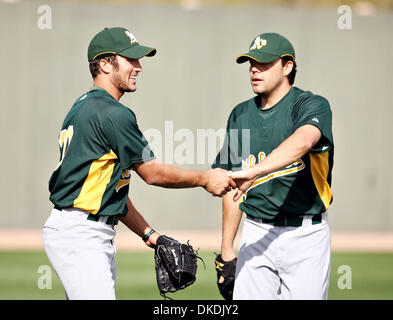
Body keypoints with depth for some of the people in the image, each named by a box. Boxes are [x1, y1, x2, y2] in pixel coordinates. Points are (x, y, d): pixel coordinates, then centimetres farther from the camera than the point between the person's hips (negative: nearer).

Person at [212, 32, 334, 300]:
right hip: (257, 234, 4)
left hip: (305, 237, -4)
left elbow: (303, 141, -29)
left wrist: (254, 172, -42)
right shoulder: (240, 115, 12)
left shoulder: (312, 105, -5)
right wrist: (227, 248, 11)